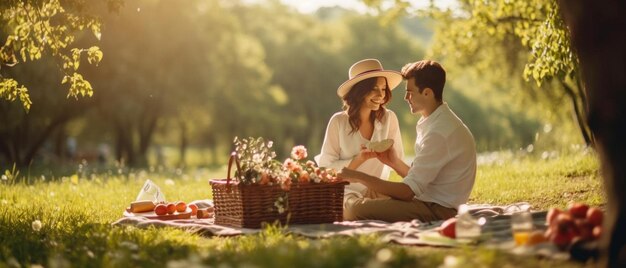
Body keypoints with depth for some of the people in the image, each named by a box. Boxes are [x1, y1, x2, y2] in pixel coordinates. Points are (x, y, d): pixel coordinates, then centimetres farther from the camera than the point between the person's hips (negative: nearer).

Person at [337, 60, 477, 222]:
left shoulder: (440, 132, -20)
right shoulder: (437, 123, 14)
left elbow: (408, 191, -22)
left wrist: (359, 177, -17)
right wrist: (395, 162, 4)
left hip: (438, 211, -11)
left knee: (356, 208, -22)